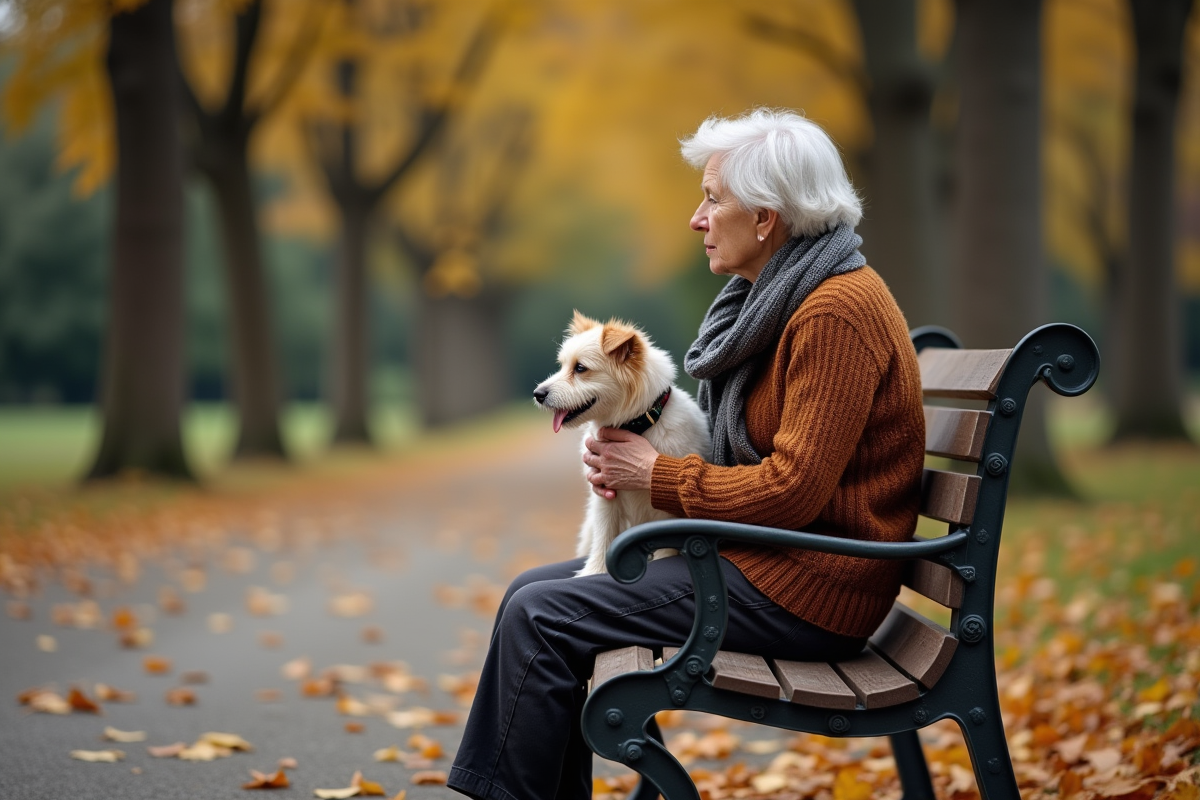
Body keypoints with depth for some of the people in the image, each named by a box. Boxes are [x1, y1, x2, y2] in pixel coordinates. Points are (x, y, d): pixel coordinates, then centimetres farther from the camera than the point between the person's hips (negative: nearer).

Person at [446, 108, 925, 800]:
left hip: (808, 587, -10)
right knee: (533, 590, 5)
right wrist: (638, 461, -1)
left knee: (541, 617, -15)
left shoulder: (837, 309, -18)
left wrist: (656, 474, -11)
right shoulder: (779, 297, 13)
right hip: (761, 554, 10)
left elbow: (794, 489, -23)